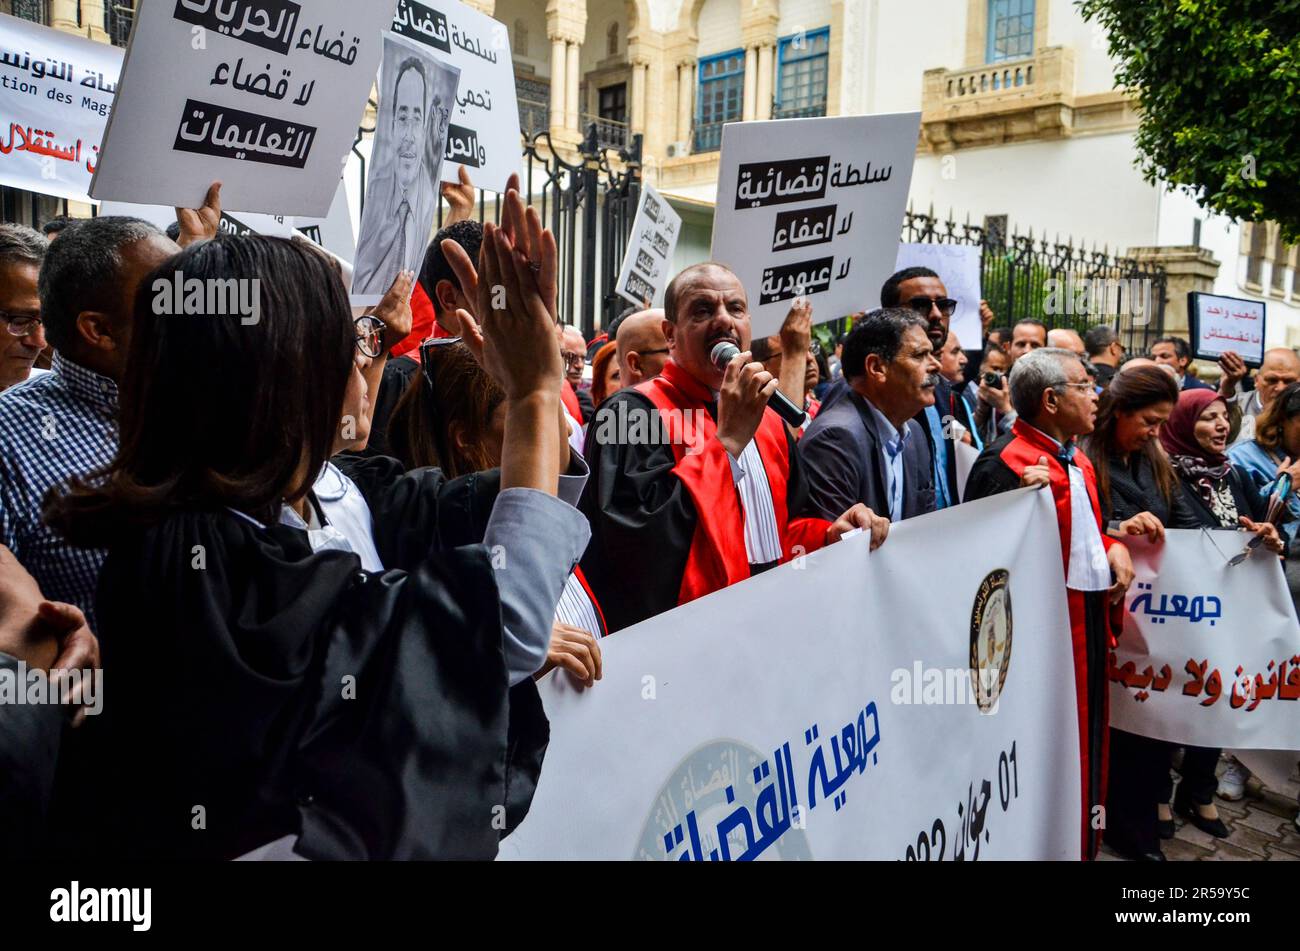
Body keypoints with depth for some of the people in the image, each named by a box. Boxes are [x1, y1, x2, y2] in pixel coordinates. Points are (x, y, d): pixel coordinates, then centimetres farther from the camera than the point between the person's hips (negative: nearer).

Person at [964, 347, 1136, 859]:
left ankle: (1083, 841, 34)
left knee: (1086, 737, 19)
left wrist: (1114, 546, 6)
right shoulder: (1006, 463, -17)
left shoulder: (1076, 460, 13)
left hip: (1091, 613, 9)